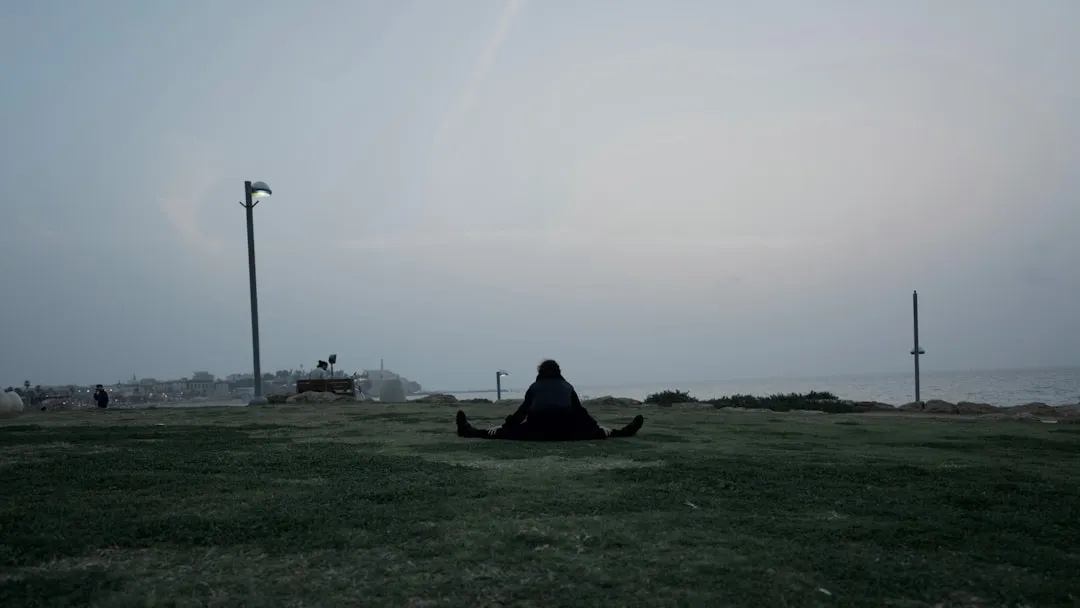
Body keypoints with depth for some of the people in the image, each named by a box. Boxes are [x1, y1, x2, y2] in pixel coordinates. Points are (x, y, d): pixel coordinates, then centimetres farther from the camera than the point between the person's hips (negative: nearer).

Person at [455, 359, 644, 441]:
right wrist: (598, 427, 35)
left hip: (537, 429, 0)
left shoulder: (535, 386, 22)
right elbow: (580, 410, 27)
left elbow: (522, 411, 19)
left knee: (511, 432, 8)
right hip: (565, 430, 0)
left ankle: (471, 431, 6)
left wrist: (503, 427, 25)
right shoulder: (567, 386, 25)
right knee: (590, 431, 16)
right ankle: (623, 431, 18)